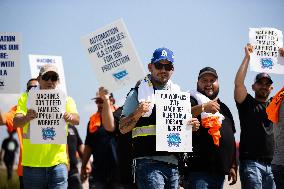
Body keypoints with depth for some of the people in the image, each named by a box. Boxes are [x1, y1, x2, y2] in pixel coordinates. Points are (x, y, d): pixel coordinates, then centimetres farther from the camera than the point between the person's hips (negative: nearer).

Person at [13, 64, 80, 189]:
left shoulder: (66, 100, 9)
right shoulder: (26, 98, 6)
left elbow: (76, 120, -6)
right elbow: (16, 122, -7)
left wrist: (70, 117, -31)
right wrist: (27, 118, -31)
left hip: (57, 161, 0)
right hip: (32, 163, 0)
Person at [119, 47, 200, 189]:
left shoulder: (177, 93, 18)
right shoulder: (138, 93, 3)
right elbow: (122, 128, -1)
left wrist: (192, 126, 3)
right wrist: (137, 114, -18)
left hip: (173, 164, 6)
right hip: (149, 163, -6)